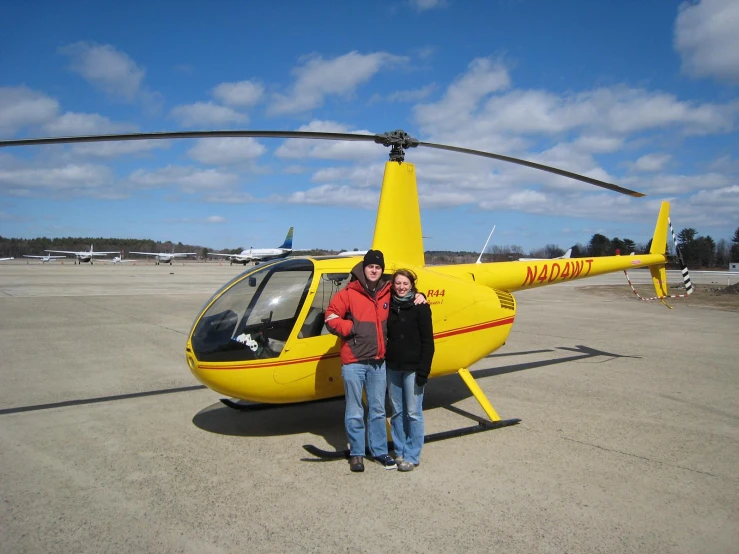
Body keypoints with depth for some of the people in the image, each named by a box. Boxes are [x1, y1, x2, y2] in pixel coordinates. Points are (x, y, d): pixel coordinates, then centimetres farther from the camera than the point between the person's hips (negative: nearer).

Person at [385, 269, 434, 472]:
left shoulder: (420, 307, -5)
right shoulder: (389, 306, 8)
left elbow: (427, 341, -8)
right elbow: (385, 335, 12)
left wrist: (424, 369, -14)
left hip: (413, 368, -5)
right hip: (392, 367, 5)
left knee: (413, 413, 1)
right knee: (396, 412, 11)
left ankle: (412, 456, 12)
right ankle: (399, 452, 23)